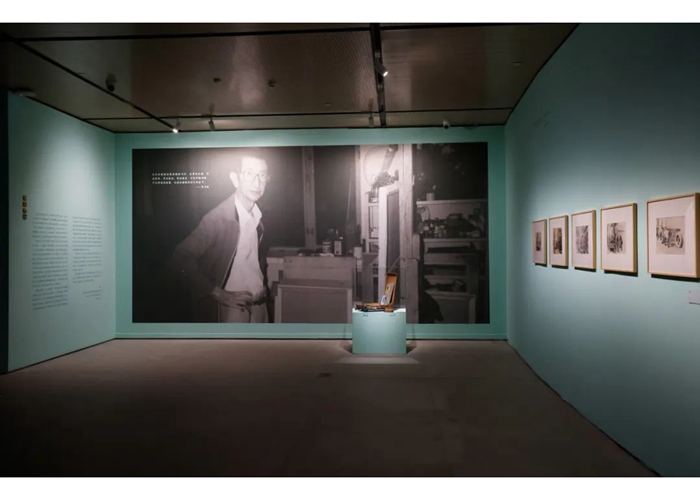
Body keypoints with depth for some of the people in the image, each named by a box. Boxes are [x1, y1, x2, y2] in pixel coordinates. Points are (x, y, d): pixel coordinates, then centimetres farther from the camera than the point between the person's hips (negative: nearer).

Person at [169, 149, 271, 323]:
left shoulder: (260, 214, 0)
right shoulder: (218, 218, -17)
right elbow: (180, 260, -19)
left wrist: (264, 283, 7)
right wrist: (221, 294, -17)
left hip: (260, 304, 5)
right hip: (233, 307, -5)